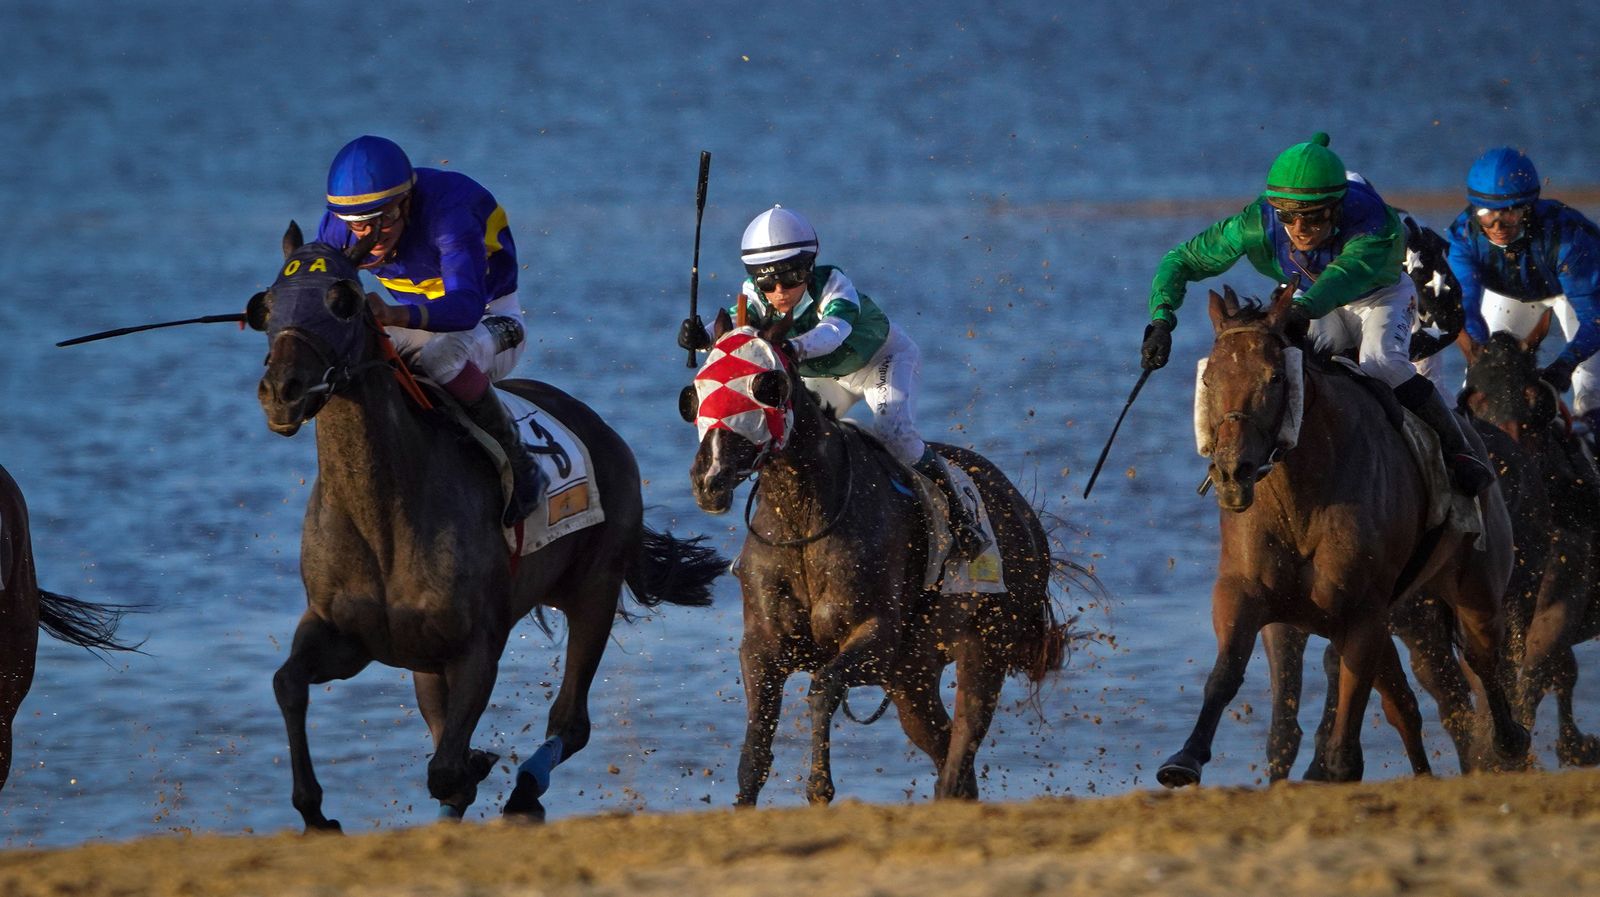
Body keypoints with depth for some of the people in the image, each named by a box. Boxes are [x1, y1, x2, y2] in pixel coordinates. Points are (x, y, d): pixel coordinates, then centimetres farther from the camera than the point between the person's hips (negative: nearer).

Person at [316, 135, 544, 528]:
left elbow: (466, 306, -45)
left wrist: (394, 315, -63)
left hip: (490, 321, -6)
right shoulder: (337, 226, -14)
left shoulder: (448, 210, -33)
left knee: (443, 354, -39)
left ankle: (519, 467, -22)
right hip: (418, 322, 6)